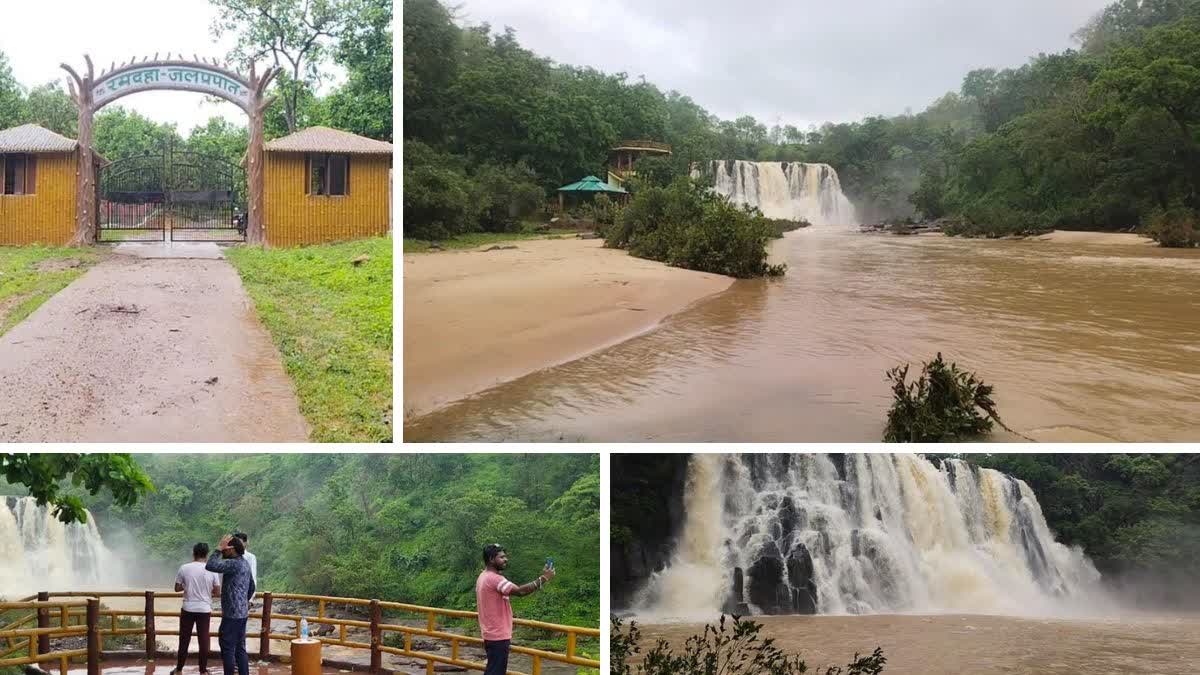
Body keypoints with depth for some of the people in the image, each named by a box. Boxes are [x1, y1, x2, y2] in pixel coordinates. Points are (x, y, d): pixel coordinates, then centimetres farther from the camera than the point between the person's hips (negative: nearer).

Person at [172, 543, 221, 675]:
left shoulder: (184, 568, -5)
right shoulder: (211, 570, -5)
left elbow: (177, 588, 1)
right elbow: (218, 592, -1)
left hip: (188, 609, 0)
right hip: (204, 609, 0)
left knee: (184, 640, 10)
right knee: (203, 640, 7)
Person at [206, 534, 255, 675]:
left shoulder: (234, 563, -17)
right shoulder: (245, 563, 14)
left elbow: (210, 566, -26)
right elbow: (251, 587, 22)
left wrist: (219, 548, -17)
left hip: (232, 614, -9)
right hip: (243, 613, 9)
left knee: (228, 648, -3)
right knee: (240, 648, 12)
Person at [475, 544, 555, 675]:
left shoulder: (484, 577, 13)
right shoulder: (494, 578, -20)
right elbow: (520, 591, -30)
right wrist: (543, 578, -28)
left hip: (492, 634, 10)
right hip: (498, 636, -10)